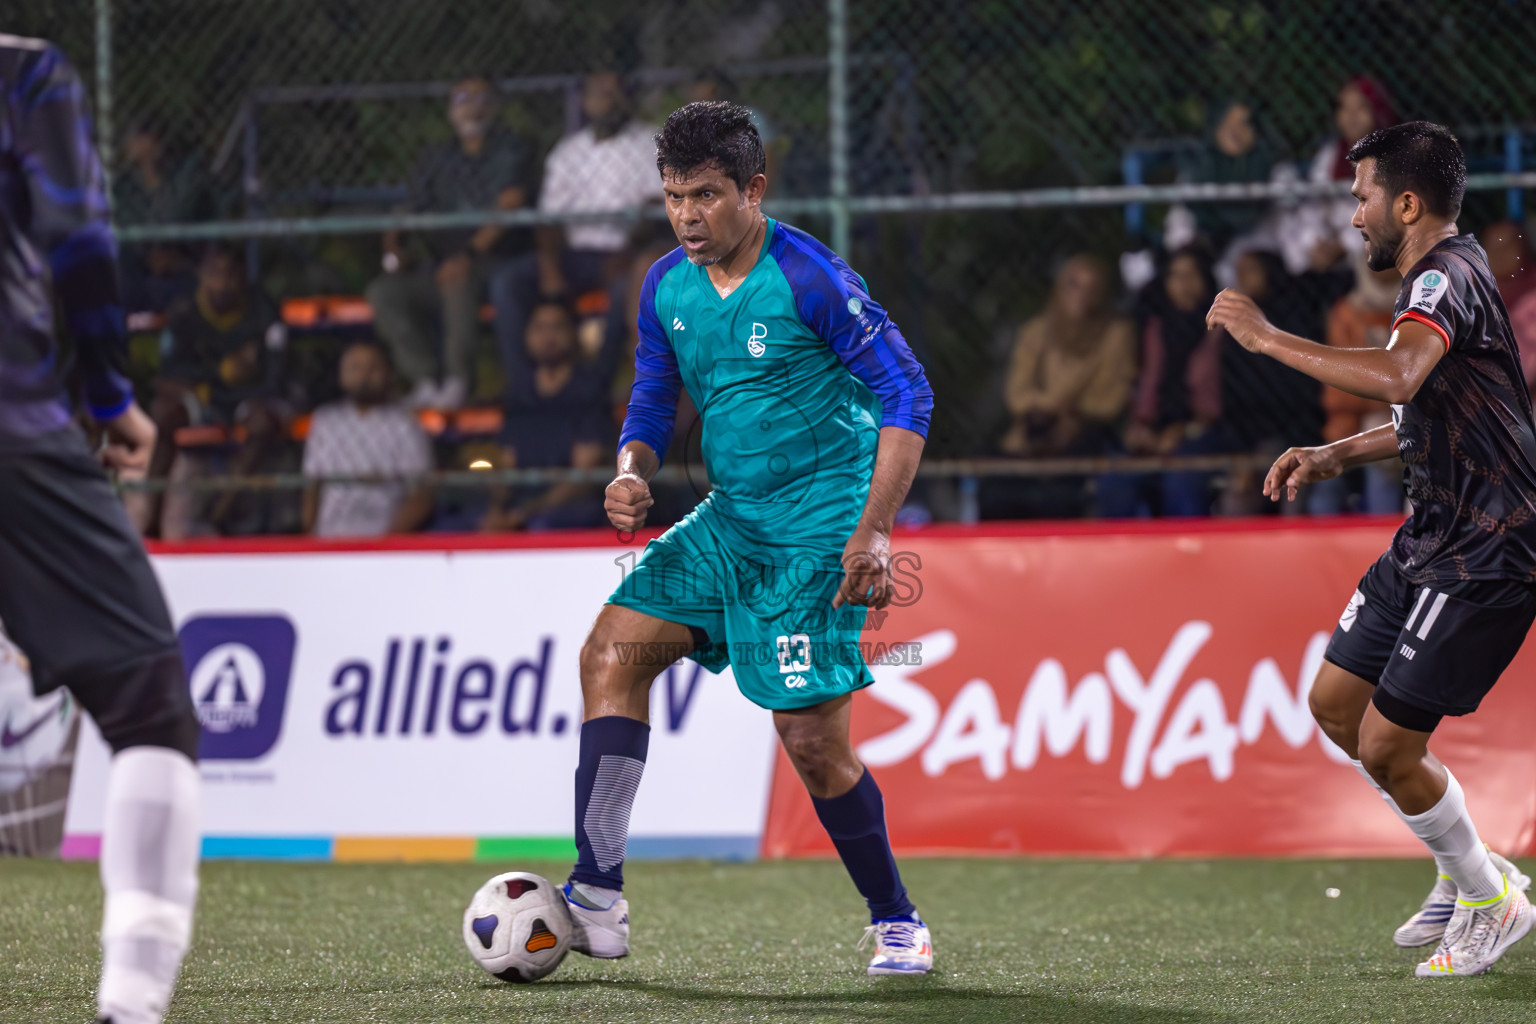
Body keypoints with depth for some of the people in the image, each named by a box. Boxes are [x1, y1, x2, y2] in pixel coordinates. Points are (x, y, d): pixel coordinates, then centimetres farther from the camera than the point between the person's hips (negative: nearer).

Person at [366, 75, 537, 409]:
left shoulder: (510, 153, 4)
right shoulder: (435, 161, 20)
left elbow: (509, 209, -12)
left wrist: (471, 252, -26)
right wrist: (393, 246, -8)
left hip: (496, 260, -5)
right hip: (443, 263, 5)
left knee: (458, 279, -38)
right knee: (384, 292, -21)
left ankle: (457, 378, -29)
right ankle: (426, 379, -25)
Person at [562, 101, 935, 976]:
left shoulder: (810, 279, -15)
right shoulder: (666, 288, 6)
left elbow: (907, 396, -15)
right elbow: (652, 405, 16)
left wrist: (874, 532, -22)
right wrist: (632, 475, -8)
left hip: (819, 534, -7)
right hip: (729, 520, 7)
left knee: (811, 735, -11)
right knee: (612, 651, -7)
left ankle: (895, 922, 10)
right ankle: (599, 903, -8)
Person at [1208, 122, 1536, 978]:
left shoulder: (1447, 276, -19)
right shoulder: (1442, 276, 14)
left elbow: (1396, 376, -40)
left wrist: (1269, 338, -33)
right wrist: (1336, 457, 15)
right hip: (1433, 537, 11)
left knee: (1386, 746, -7)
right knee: (1336, 704, 15)